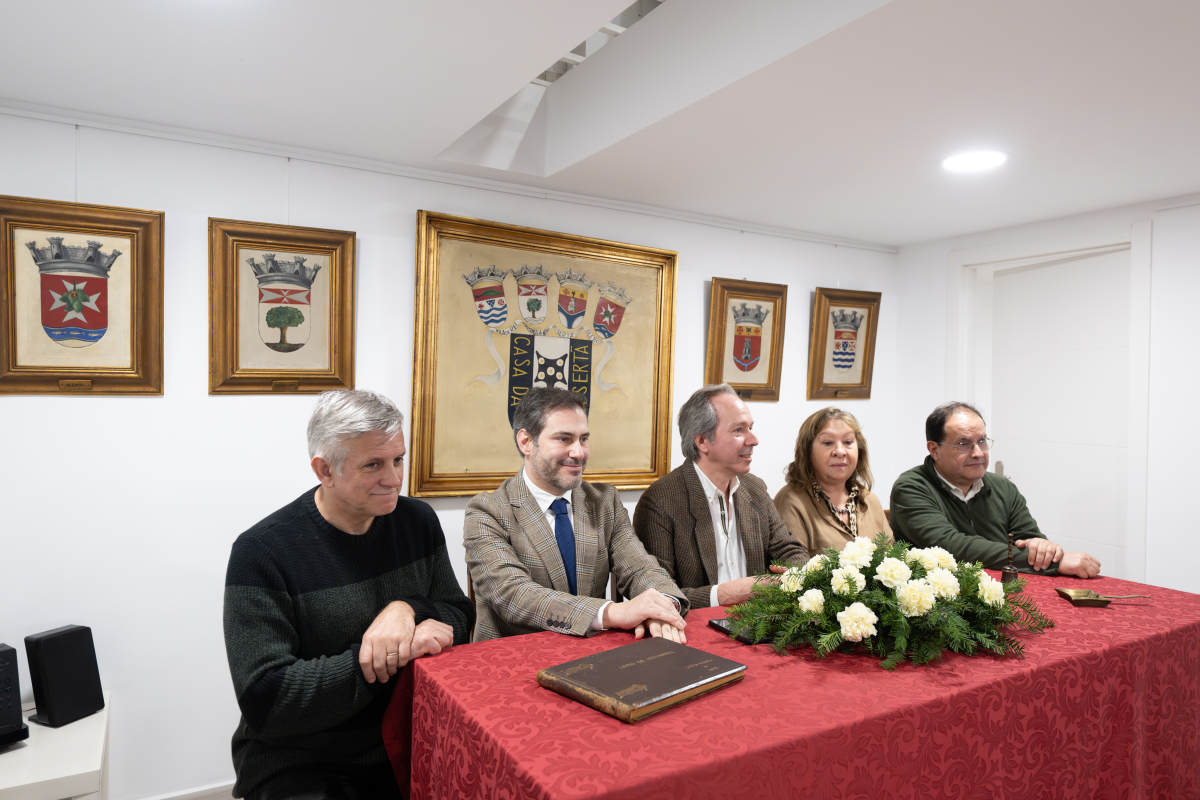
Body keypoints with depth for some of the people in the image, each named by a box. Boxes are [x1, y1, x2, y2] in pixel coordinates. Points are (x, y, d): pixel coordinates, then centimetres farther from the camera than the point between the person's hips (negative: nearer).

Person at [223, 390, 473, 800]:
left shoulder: (418, 521, 2)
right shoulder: (262, 552, -14)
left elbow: (459, 616, 6)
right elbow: (264, 700, -17)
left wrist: (408, 610, -16)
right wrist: (398, 652, -23)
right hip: (298, 765, -3)